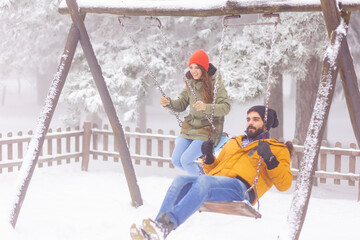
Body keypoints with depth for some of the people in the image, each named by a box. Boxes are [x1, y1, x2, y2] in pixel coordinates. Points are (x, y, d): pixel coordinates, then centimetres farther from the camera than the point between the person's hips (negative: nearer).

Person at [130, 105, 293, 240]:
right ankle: (157, 225, -46)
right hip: (215, 181, 6)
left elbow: (284, 184, 7)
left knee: (204, 181, -37)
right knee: (180, 181, -25)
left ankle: (166, 225, -55)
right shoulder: (234, 142, 37)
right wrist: (208, 158, 15)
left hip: (241, 187, -6)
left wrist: (270, 160, -8)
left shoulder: (277, 148, 20)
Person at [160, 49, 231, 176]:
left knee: (185, 160, -18)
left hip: (208, 131, -7)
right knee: (176, 160, -2)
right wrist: (169, 103, -9)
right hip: (190, 128, 7)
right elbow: (181, 104, 12)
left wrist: (206, 107, -38)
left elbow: (226, 107, -22)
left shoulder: (216, 84, -12)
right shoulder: (191, 84, 7)